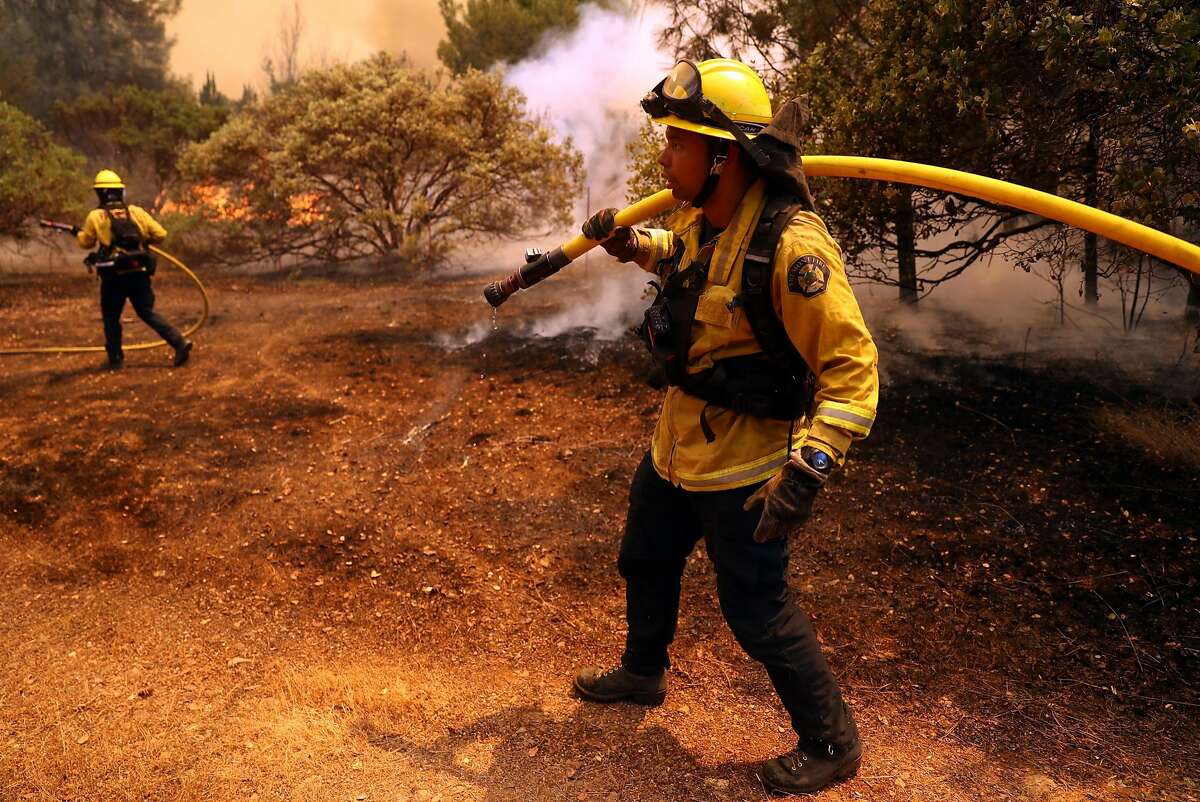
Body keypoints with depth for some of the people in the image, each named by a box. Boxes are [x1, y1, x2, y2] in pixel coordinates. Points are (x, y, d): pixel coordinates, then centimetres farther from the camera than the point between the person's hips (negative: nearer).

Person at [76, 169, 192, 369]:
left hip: (113, 276, -2)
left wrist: (78, 233, 33)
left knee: (111, 318, 14)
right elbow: (160, 234, 0)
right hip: (139, 273, 2)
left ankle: (115, 359, 19)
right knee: (148, 312, 12)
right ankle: (180, 342, -4)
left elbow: (86, 242, 12)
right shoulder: (137, 212, 2)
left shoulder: (95, 216, -2)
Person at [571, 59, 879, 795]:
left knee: (758, 612, 4)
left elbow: (852, 366, -27)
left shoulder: (791, 244, -28)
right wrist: (631, 243, 12)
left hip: (742, 466, -9)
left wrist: (809, 466, -34)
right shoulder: (701, 220, -2)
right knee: (646, 563, 26)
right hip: (677, 445, 9)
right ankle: (643, 674, 53)